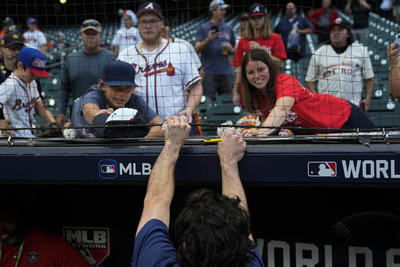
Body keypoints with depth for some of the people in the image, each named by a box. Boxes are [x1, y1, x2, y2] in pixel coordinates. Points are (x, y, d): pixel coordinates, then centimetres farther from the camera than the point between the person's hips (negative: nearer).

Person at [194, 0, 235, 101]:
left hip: (226, 73, 4)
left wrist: (230, 49, -1)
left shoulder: (228, 28, 15)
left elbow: (234, 51, 22)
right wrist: (208, 40, -22)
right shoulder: (203, 28, 3)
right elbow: (197, 49, -6)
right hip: (209, 73, -4)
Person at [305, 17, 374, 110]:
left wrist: (367, 99, 1)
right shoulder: (319, 53, 9)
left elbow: (369, 77, 11)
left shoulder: (361, 50, 10)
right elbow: (310, 80, 11)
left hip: (353, 106, 0)